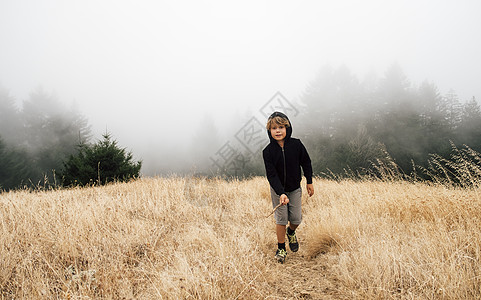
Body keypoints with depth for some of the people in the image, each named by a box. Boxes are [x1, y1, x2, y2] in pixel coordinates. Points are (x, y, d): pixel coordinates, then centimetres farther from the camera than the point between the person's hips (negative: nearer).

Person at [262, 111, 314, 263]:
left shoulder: (296, 144, -13)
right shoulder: (268, 151, -17)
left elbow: (306, 163, 1)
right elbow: (271, 175, -20)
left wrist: (309, 182, 5)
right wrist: (281, 193, -31)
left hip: (295, 189, 2)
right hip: (277, 190, -1)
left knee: (296, 219, 5)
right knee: (281, 219, 2)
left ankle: (291, 232, 41)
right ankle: (281, 248, 22)